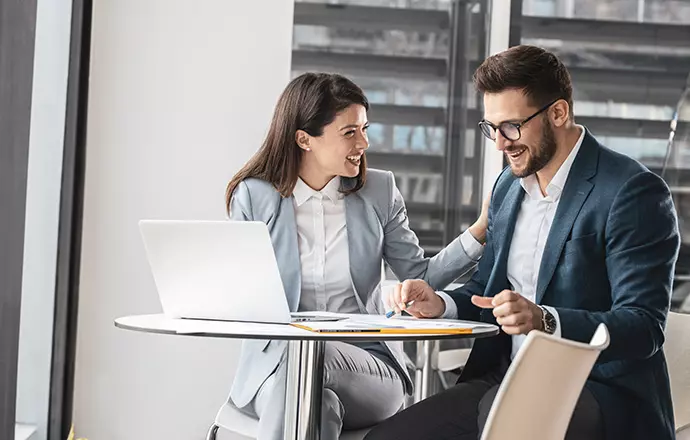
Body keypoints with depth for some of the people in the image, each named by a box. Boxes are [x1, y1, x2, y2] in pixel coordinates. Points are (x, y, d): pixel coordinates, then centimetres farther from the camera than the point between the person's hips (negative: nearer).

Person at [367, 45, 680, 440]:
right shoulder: (509, 186, 14)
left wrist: (544, 320, -31)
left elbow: (643, 327, -17)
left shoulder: (634, 192, -11)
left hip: (604, 392, -7)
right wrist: (439, 305, 1)